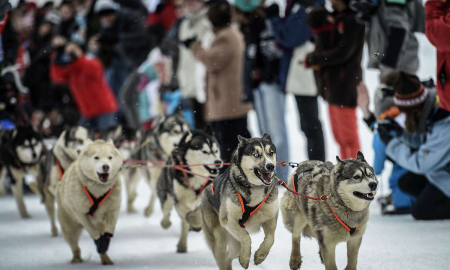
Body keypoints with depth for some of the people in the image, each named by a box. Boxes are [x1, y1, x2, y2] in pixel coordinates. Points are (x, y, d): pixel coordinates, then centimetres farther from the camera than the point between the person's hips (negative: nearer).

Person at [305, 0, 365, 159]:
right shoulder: (333, 17, 12)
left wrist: (313, 59, -11)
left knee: (348, 136, -3)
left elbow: (343, 52, -18)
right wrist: (315, 59, -5)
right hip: (331, 84, 8)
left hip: (345, 85, -8)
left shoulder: (353, 20, -13)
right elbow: (322, 47, 15)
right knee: (339, 135, 14)